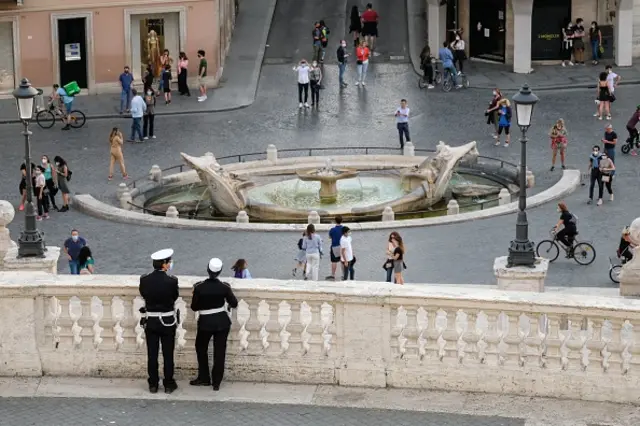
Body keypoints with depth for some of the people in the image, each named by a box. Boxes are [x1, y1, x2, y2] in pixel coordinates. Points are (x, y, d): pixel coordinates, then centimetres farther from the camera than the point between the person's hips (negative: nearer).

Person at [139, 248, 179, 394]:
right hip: (167, 322, -2)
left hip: (150, 321, 2)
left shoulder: (144, 279, -10)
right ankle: (168, 384, 15)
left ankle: (153, 385, 15)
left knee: (152, 354, 10)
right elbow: (175, 297, -3)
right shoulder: (171, 281, -18)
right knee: (168, 354, 9)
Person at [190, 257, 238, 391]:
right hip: (222, 322, 1)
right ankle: (216, 382, 11)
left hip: (205, 322, -1)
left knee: (201, 349, 20)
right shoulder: (224, 287, -12)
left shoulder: (199, 287, -15)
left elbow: (194, 307, -7)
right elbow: (234, 304, -2)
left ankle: (204, 378, 25)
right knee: (219, 352, 8)